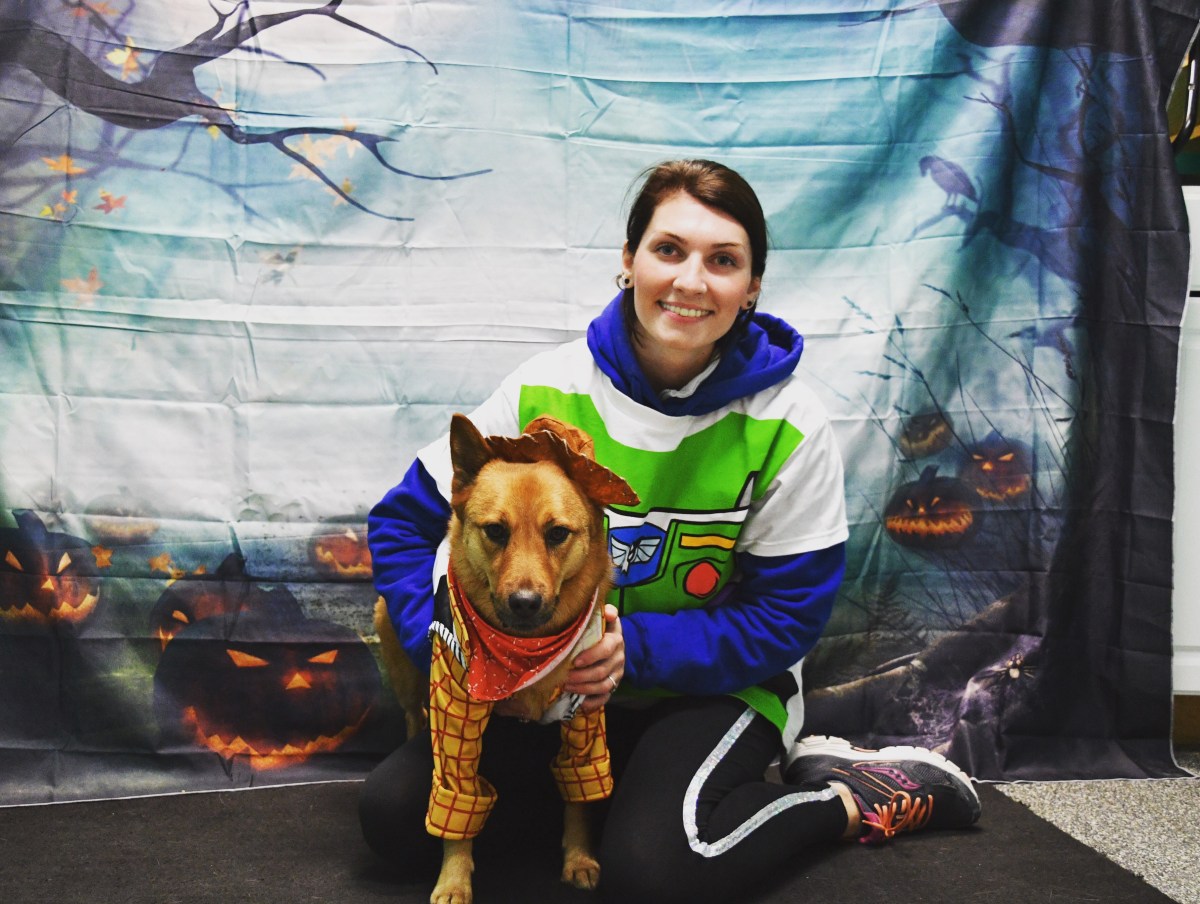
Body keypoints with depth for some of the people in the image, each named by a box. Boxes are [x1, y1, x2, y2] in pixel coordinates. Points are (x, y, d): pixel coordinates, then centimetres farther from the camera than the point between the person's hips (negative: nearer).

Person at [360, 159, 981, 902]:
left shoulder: (788, 428, -14)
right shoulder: (546, 392, -10)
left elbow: (786, 616, -11)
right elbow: (404, 521, -4)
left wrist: (637, 648, -25)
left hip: (719, 683, -3)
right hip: (549, 686, 3)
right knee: (394, 814, -13)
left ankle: (849, 797, -1)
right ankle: (616, 781, 6)